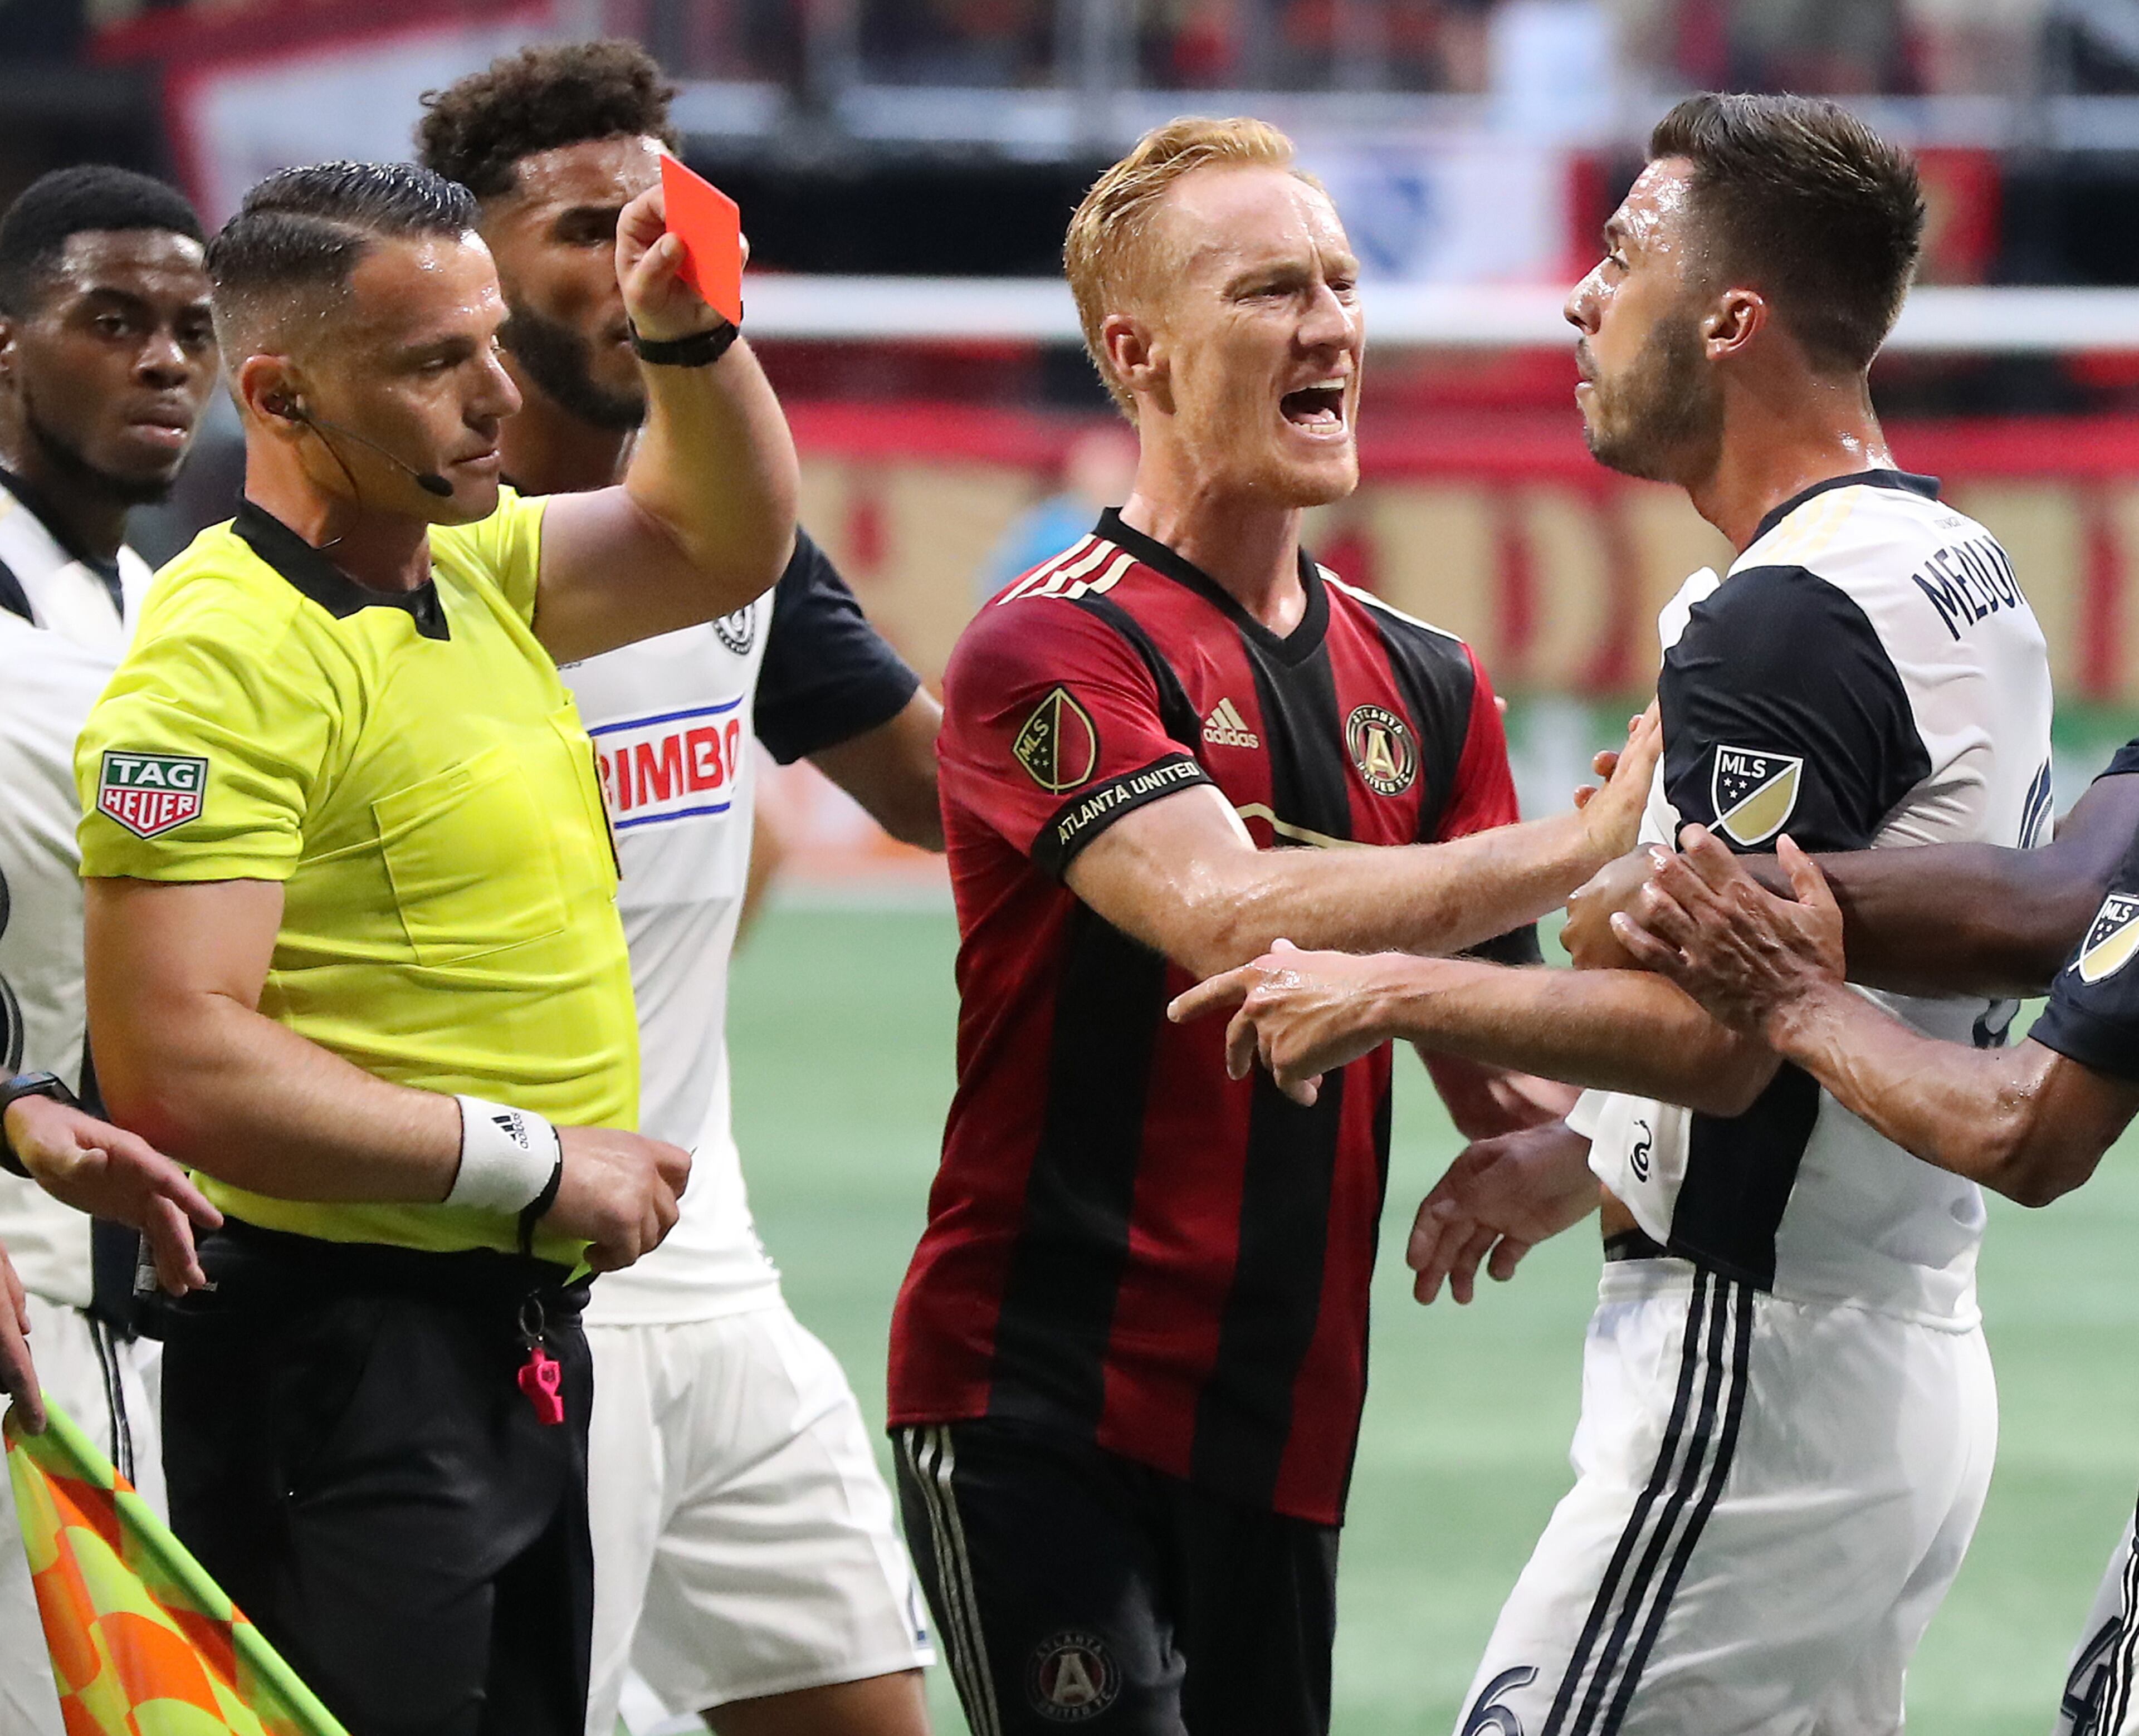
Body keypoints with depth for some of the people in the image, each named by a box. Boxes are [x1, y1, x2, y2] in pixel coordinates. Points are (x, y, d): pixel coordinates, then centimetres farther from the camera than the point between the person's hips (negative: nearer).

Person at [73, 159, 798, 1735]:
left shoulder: (469, 568, 10)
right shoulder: (225, 657, -17)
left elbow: (720, 539, 26)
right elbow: (176, 1066, -24)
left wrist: (693, 337, 5)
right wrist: (532, 1163, -17)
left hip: (519, 1346, 9)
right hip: (346, 1354, -9)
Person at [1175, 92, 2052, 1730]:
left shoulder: (1781, 625, -18)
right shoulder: (1967, 569, 13)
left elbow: (1715, 1031, -24)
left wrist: (1391, 995, -14)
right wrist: (1587, 1154, 19)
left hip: (1767, 1377, -10)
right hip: (1918, 1348, 10)